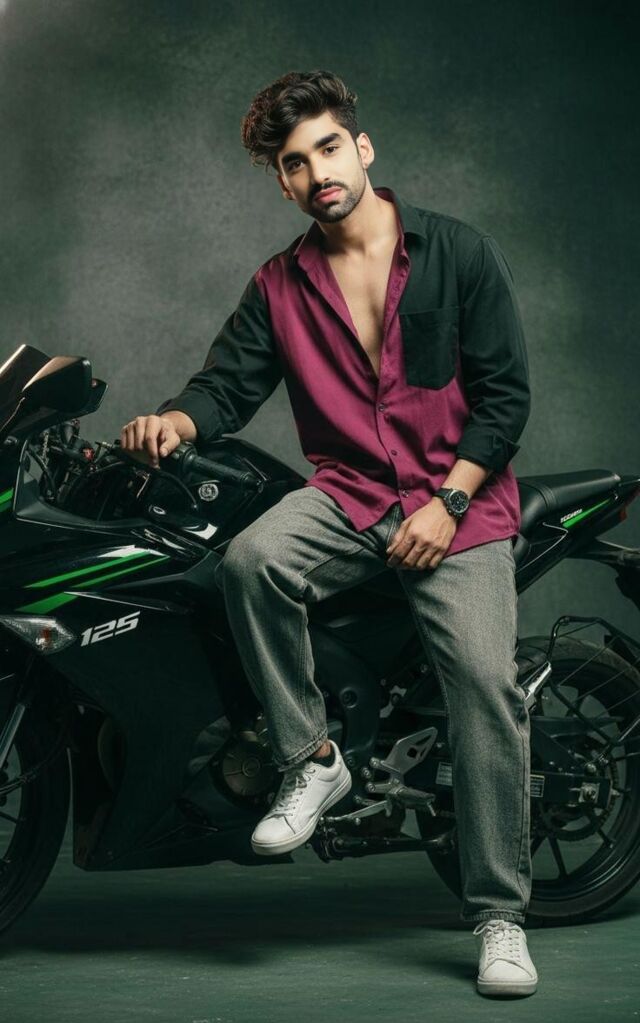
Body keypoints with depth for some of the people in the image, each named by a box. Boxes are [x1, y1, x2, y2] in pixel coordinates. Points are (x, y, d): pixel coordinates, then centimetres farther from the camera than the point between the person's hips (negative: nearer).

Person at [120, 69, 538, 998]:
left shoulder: (461, 253, 0)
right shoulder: (280, 286, 11)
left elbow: (506, 394, -2)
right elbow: (229, 381, 5)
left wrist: (447, 501, -11)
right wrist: (176, 420, -19)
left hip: (461, 501, -2)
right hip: (346, 494, 3)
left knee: (485, 680, -18)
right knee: (253, 559, -30)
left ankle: (499, 914, -9)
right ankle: (309, 759, -13)